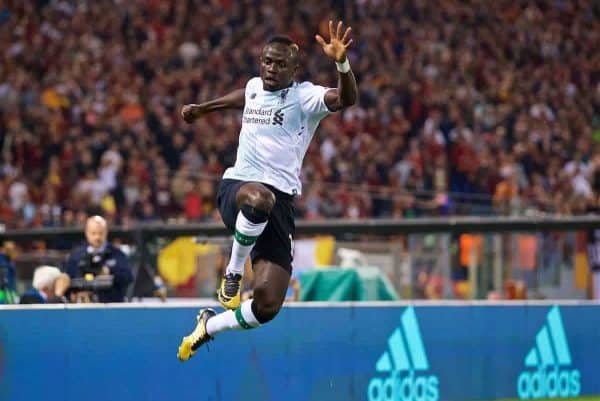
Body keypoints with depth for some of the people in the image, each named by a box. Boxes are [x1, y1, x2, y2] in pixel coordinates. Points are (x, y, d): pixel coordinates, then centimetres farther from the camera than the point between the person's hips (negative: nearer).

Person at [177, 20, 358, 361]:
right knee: (259, 197, -42)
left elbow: (346, 98, -24)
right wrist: (203, 108, 51)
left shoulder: (304, 97, -3)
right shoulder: (254, 87, 12)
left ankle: (209, 327, 21)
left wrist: (342, 63, -43)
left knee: (267, 304, -10)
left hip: (281, 203, -1)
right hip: (236, 187, 1)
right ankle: (233, 272, -18)